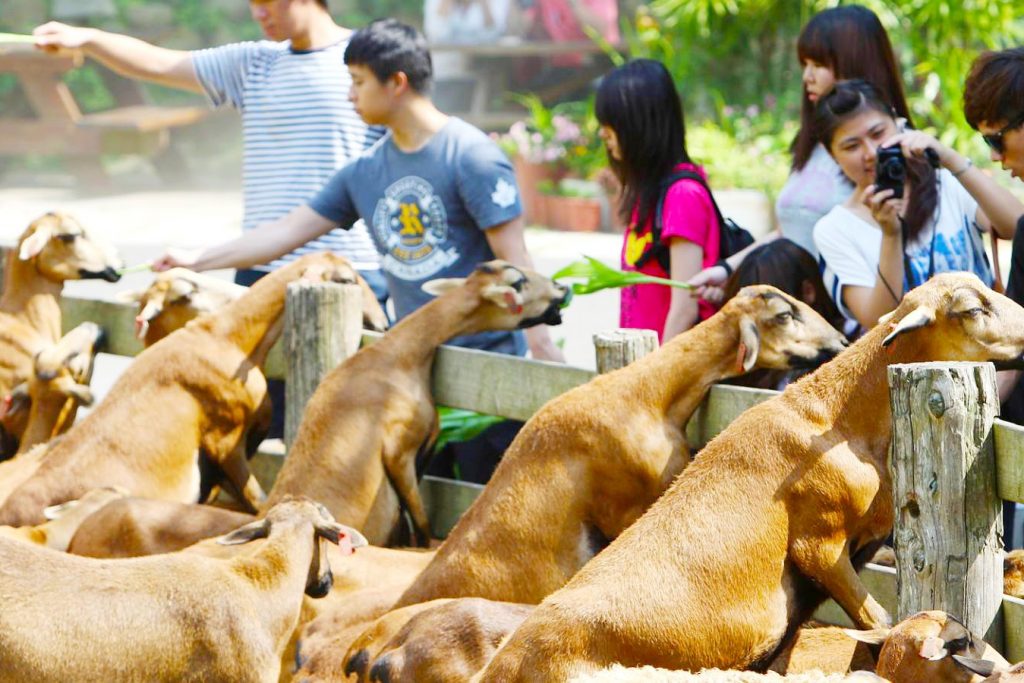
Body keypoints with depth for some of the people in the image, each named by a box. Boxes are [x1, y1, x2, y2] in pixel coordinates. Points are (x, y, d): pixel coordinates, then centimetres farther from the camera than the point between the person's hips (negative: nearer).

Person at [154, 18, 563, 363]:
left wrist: (542, 346, -14)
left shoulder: (472, 157, -10)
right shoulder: (364, 173, 9)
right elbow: (290, 231, 14)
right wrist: (195, 262, 13)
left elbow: (513, 260, -11)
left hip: (485, 357, -7)